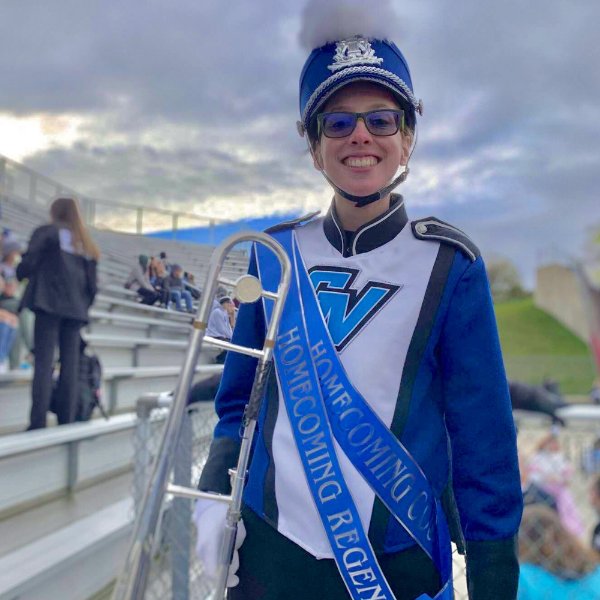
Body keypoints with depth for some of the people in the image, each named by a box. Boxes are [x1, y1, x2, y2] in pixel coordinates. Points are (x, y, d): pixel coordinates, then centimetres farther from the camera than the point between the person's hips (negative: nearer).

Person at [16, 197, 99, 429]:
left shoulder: (46, 232, 4)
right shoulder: (87, 244, 20)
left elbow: (28, 264, -6)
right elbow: (92, 283, 14)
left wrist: (18, 275, 14)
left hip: (49, 303, -5)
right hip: (76, 309, 5)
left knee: (44, 362, -8)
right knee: (70, 365, 4)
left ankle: (38, 423, -13)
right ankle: (66, 422, 1)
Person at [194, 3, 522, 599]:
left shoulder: (449, 265, -10)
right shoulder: (276, 254, -2)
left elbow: (483, 438, -8)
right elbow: (239, 397, 8)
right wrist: (215, 495, -4)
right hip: (271, 551, 2)